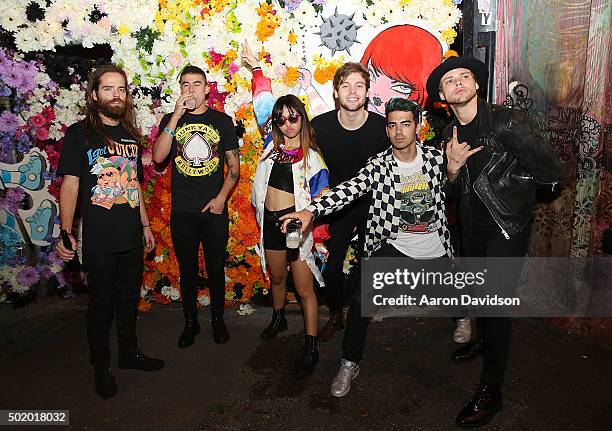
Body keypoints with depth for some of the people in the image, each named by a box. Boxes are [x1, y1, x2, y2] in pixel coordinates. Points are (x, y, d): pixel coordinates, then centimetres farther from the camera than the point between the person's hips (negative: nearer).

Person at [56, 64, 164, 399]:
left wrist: (145, 224, 16)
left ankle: (130, 352, 36)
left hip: (131, 236, 5)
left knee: (129, 298, 17)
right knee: (101, 304, 7)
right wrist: (65, 232, -20)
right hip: (99, 240, -5)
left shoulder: (130, 134, 10)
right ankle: (101, 366, 26)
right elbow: (70, 184, -11)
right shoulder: (79, 134, -6)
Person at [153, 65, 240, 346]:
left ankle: (218, 319, 29)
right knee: (187, 269, 12)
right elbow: (158, 157, -12)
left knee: (216, 267, 10)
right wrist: (177, 116, -16)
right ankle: (190, 322, 29)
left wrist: (221, 198, -8)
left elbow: (234, 165, 4)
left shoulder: (222, 120, 3)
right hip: (181, 212, 1)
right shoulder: (170, 120, 5)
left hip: (215, 209, -1)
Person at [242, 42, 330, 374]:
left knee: (305, 289, 1)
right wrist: (256, 68, 11)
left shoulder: (312, 155, -9)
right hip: (271, 221, 5)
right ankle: (278, 319, 49)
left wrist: (311, 225, -16)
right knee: (277, 277, 24)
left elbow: (321, 198, -7)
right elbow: (263, 107, 10)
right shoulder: (273, 144, 3)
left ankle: (311, 347, 11)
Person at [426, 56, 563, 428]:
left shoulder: (507, 122, -20)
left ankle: (491, 391, 8)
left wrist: (506, 178, -6)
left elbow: (552, 174, -19)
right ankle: (486, 339, 52)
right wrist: (453, 166, -15)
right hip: (473, 225, 7)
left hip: (509, 226, -7)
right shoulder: (451, 134, 1)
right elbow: (455, 190, 6)